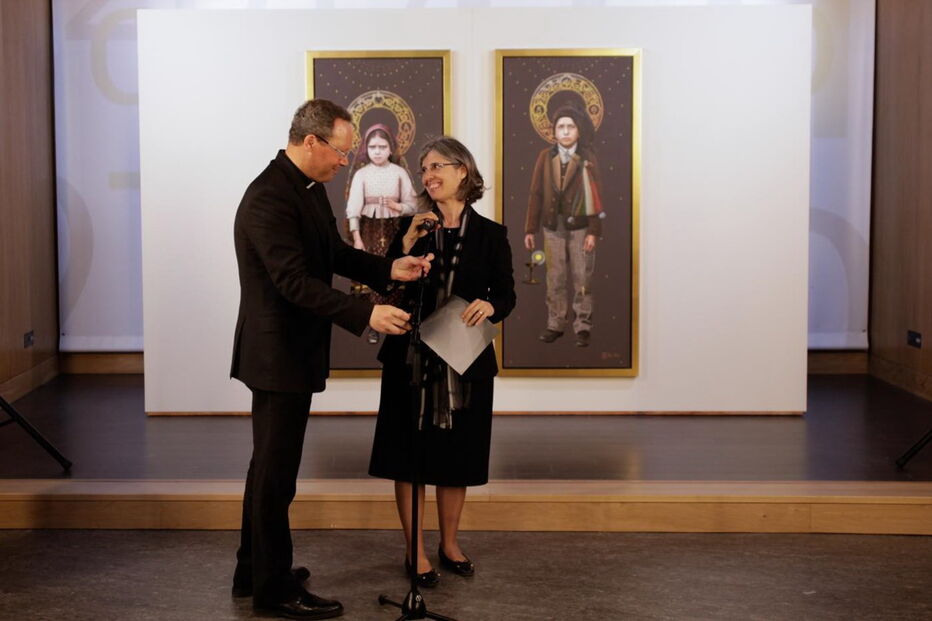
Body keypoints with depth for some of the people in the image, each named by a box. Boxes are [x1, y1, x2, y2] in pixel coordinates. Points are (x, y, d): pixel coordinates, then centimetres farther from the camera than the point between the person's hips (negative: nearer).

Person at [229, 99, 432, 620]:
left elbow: (335, 252, 14)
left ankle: (255, 571, 33)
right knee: (276, 470, 2)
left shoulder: (310, 187, 8)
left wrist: (388, 269, -1)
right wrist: (366, 314, -30)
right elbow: (295, 282, -28)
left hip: (293, 351, 10)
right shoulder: (269, 198, -23)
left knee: (272, 465, 19)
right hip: (277, 354, -10)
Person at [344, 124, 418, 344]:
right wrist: (356, 238, -10)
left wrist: (398, 206, -19)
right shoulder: (361, 174, -1)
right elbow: (353, 208, -5)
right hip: (370, 229, 0)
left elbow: (412, 204, 2)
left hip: (394, 229, 0)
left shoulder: (399, 173, 0)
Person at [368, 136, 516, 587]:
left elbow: (506, 294, 2)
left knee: (457, 456, 11)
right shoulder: (411, 227, 2)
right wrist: (407, 243, -17)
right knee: (409, 454, 3)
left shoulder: (489, 234, 1)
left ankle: (449, 544, 29)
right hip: (410, 358, 0)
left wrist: (490, 306, -20)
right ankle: (415, 552, 15)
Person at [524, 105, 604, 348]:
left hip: (580, 228, -2)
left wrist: (594, 231, -10)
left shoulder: (587, 159, -3)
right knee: (555, 279, 7)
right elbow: (536, 194, 4)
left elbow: (596, 197, -4)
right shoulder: (545, 157, 2)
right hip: (553, 227, 2)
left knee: (582, 279, 3)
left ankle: (583, 327, 11)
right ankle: (555, 324, 17)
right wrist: (530, 229, 2)